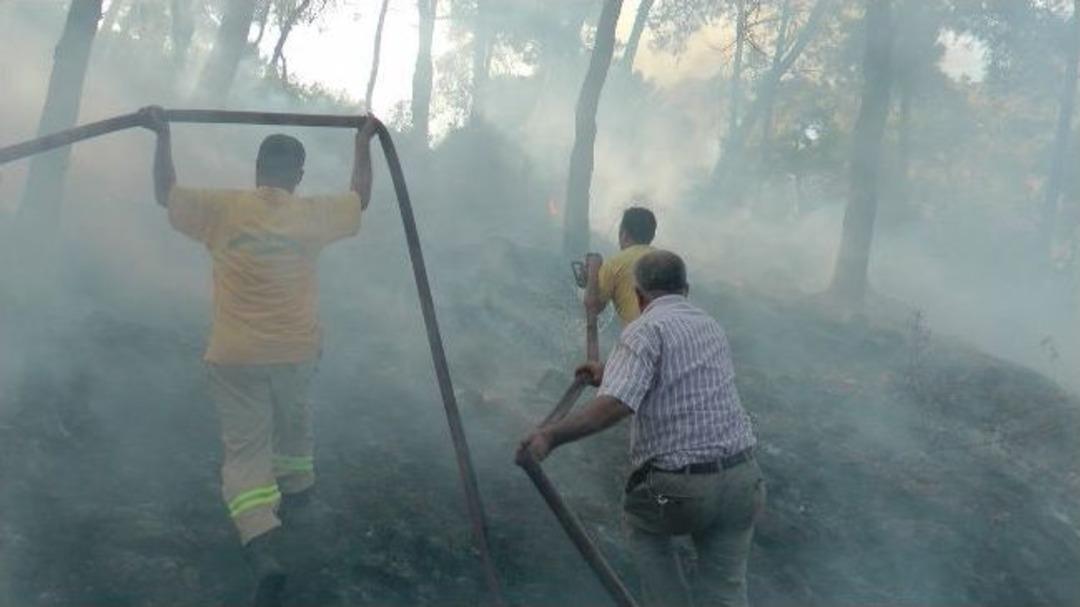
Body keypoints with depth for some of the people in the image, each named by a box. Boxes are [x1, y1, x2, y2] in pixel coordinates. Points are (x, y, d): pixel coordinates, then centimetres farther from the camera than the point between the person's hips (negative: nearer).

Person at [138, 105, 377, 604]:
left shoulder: (222, 208, -6)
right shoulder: (314, 214, -2)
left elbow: (165, 194, 9)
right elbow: (360, 199, 17)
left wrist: (163, 136, 18)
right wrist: (363, 143, 27)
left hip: (236, 356, -2)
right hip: (297, 351, 2)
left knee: (245, 449, -3)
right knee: (293, 422, 30)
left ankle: (264, 545, -20)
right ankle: (296, 487, 51)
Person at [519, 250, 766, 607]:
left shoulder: (645, 330, -7)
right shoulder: (711, 326, 17)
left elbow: (615, 405, -23)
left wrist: (550, 436, -25)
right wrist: (609, 376, 43)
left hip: (679, 487, -5)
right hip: (741, 480, 5)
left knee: (643, 526, 28)